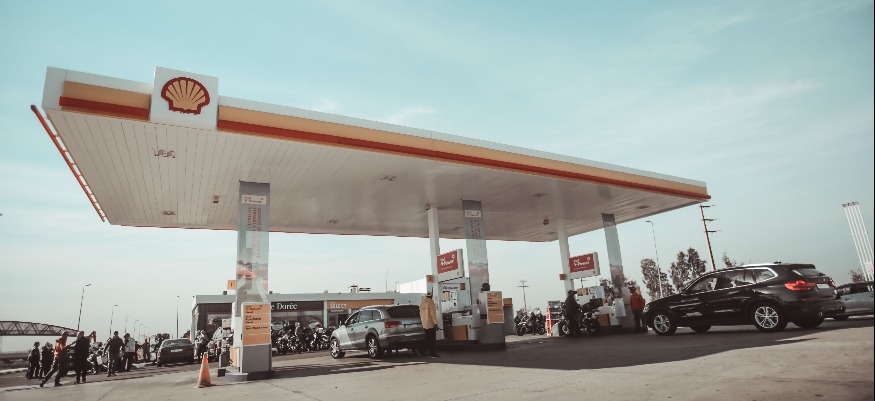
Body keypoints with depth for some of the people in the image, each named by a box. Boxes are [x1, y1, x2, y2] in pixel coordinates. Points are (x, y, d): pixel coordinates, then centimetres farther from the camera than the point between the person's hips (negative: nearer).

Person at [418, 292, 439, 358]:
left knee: (427, 339, 15)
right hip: (431, 324, -8)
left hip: (425, 324, 8)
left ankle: (422, 351, 15)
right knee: (431, 339, -2)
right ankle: (432, 353, 0)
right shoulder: (430, 302, -12)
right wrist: (435, 323, -17)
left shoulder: (422, 303, 12)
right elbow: (433, 313, -18)